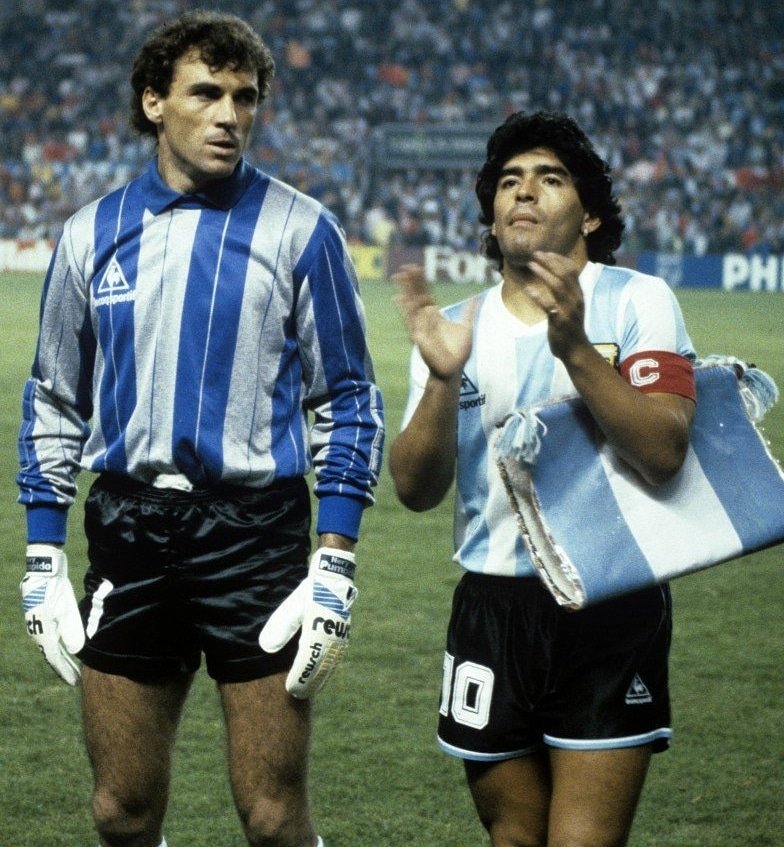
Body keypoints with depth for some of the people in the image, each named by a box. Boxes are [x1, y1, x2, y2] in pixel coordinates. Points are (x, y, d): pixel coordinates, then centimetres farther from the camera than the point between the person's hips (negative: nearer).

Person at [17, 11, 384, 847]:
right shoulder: (94, 234, 8)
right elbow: (54, 401, 16)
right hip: (127, 531, 3)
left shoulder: (298, 230, -1)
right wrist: (42, 562, 9)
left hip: (257, 528, -3)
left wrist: (334, 568, -6)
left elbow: (345, 399, 2)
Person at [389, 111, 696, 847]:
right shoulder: (456, 328, 9)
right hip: (492, 611, 4)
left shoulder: (635, 302, -3)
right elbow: (416, 490, 0)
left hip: (610, 614, -4)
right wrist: (444, 381, -16)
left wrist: (575, 350, -27)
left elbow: (663, 454, -17)